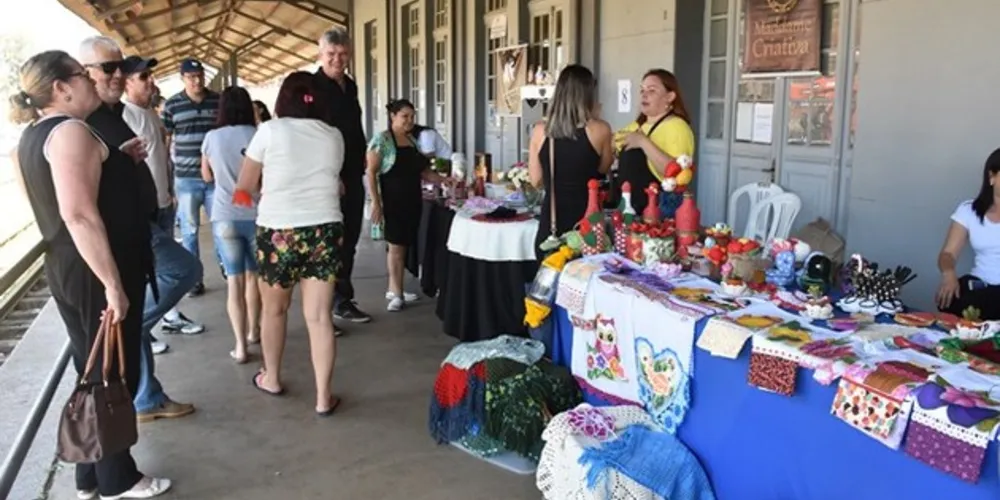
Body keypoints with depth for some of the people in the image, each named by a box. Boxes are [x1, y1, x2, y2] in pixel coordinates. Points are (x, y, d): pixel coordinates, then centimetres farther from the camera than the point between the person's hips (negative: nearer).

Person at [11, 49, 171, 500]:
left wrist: (113, 161, 17)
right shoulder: (70, 131, -18)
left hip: (66, 269, 10)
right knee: (115, 376, 4)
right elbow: (79, 214, -27)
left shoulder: (35, 135, 12)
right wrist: (113, 285, -27)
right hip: (94, 273, -10)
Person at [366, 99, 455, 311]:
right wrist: (376, 202, -16)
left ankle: (393, 289, 18)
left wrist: (444, 180, 0)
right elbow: (371, 173, -9)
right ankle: (397, 293, 5)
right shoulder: (382, 140, -6)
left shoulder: (413, 140, 13)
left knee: (403, 245, 7)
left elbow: (423, 171, 15)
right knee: (396, 245, -3)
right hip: (393, 201, -5)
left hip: (412, 200, 6)